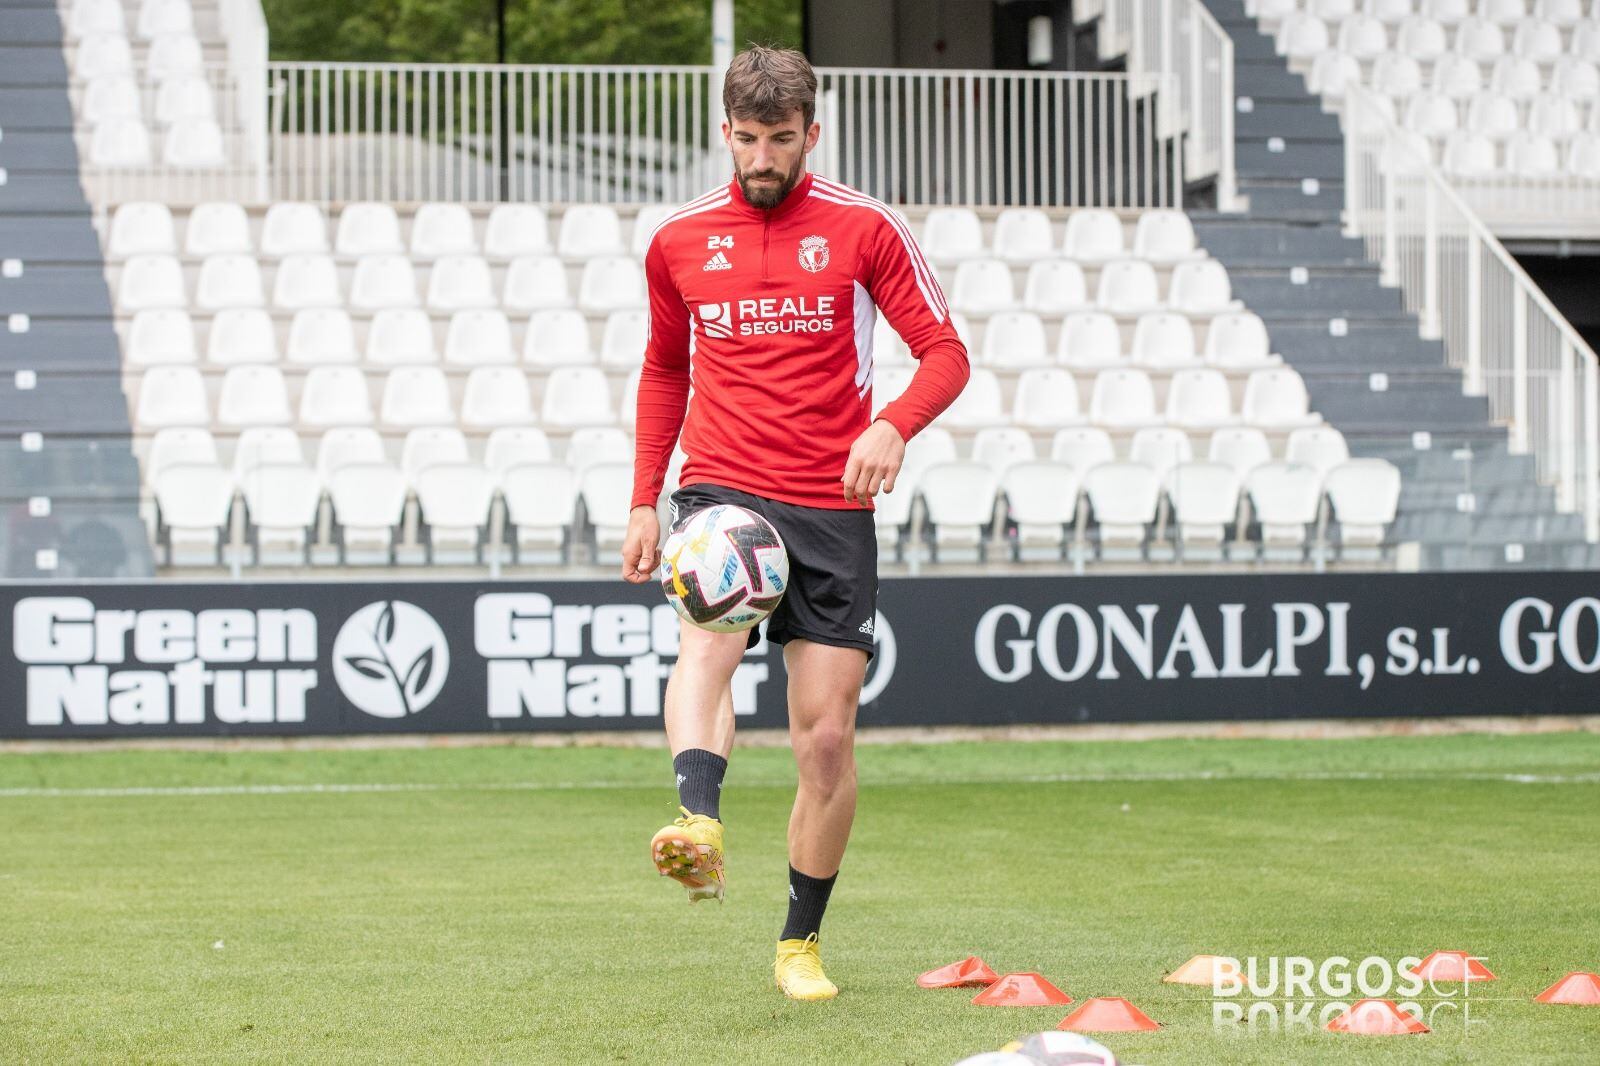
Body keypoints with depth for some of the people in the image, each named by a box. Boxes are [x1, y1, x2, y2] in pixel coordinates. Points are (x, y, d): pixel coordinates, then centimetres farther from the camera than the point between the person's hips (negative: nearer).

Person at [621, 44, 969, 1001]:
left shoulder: (865, 228, 1)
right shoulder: (680, 241, 9)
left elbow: (946, 352, 1)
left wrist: (892, 425, -19)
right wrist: (645, 503, 16)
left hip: (832, 507, 0)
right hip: (721, 487, 0)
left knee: (827, 735, 0)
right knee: (707, 638, -32)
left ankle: (801, 942, 16)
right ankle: (699, 826, -56)